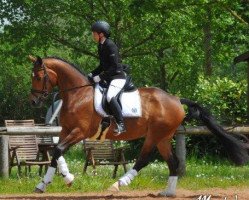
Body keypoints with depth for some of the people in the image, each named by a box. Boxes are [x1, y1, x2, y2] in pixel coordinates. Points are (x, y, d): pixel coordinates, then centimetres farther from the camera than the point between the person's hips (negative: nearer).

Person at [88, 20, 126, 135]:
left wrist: (100, 76, -21)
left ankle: (121, 124, -35)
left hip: (117, 77, -11)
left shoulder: (110, 46, -16)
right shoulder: (101, 46, 12)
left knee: (110, 96, -33)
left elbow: (114, 67, -21)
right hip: (108, 78, 11)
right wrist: (92, 74, 9)